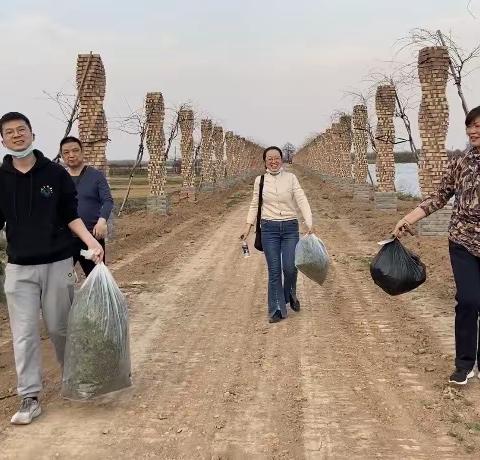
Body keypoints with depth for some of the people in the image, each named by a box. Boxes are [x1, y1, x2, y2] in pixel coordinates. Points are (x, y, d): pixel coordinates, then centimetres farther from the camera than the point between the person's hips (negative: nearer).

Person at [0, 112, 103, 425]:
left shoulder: (55, 173, -4)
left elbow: (70, 214, 1)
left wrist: (91, 242, -12)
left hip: (57, 263, -1)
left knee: (60, 327, 10)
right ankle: (30, 398, 10)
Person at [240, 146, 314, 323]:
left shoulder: (291, 178, -1)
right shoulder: (260, 180, 3)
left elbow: (302, 201, -9)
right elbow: (255, 205, 12)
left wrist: (309, 223, -21)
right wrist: (248, 225, 3)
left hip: (290, 228, 0)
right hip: (269, 229, 1)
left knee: (289, 267, -5)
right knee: (274, 270, 0)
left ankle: (290, 295, 28)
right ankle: (277, 310, 12)